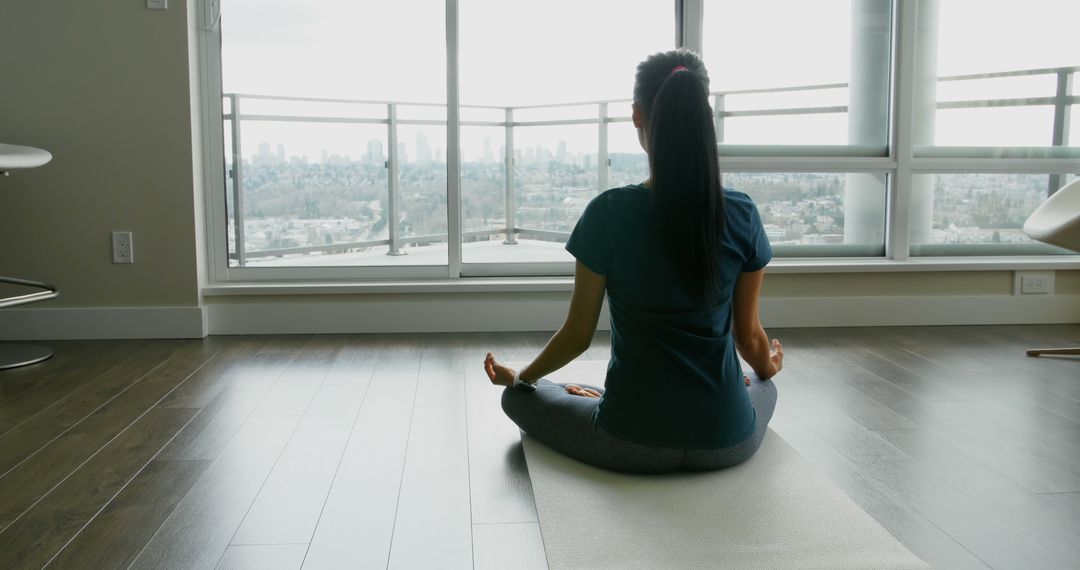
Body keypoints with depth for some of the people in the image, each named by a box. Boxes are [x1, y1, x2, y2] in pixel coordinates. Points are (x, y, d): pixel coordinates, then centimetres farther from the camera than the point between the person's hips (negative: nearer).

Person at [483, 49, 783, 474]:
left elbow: (577, 336, -5)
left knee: (518, 398, 23)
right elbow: (749, 337, 5)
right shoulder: (742, 214, -6)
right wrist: (769, 367, 30)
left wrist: (518, 377, 16)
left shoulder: (608, 214, -13)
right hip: (728, 443, 2)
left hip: (632, 446, -1)